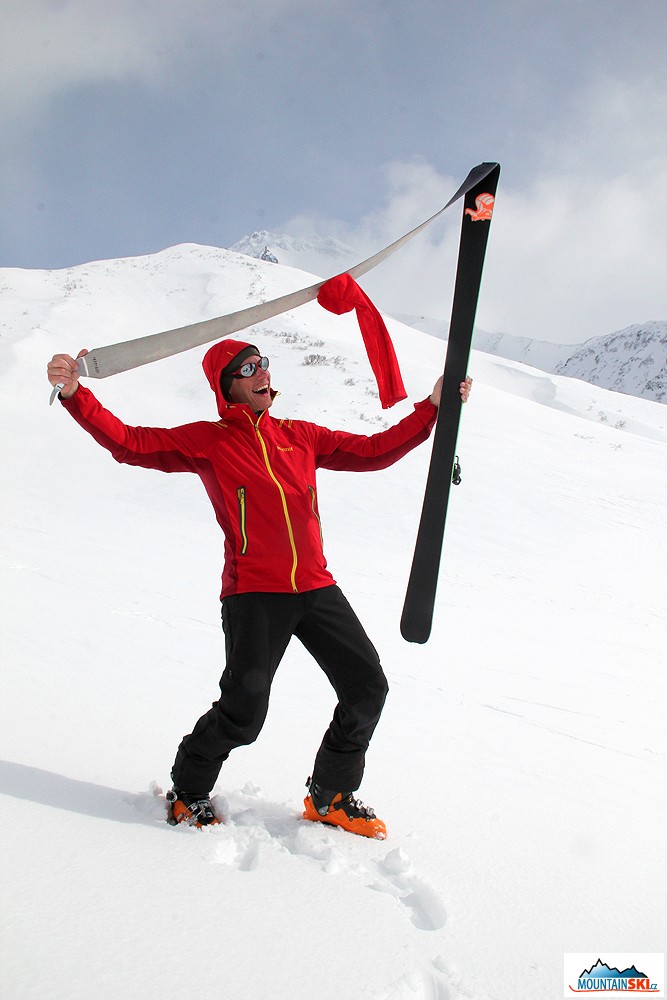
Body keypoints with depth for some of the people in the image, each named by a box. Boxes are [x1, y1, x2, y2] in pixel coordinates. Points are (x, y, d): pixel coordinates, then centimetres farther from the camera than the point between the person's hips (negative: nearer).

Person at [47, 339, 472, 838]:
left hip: (316, 587, 5)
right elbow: (130, 443, -6)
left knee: (367, 686, 4)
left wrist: (434, 407, 12)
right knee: (243, 713, -8)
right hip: (253, 594, -5)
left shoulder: (299, 436, 15)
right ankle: (189, 793, 23)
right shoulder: (207, 440, 2)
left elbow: (373, 451, 15)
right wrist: (75, 394, -19)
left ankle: (331, 796, 26)